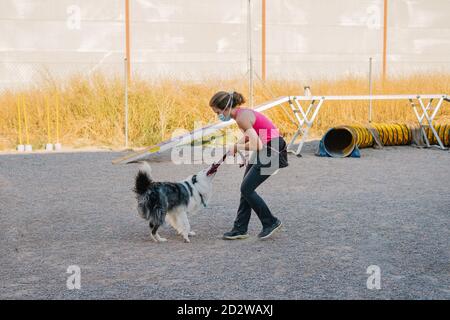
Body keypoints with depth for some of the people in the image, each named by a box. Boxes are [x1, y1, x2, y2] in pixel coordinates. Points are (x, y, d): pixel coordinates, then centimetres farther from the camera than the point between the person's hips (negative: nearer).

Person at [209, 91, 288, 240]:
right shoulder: (241, 113, 8)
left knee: (247, 189, -4)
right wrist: (234, 147, 10)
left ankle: (271, 222, 9)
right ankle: (240, 229, 17)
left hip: (272, 152, -10)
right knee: (246, 188, 11)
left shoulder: (242, 118, -21)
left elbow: (257, 144, -27)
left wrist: (237, 147, -11)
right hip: (265, 149, 10)